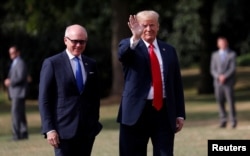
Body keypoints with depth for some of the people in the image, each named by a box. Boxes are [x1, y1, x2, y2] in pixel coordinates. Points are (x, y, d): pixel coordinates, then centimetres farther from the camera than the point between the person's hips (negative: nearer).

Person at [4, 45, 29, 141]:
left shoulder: (20, 63, -10)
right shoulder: (14, 63, 20)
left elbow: (21, 77, -19)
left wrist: (10, 82, -12)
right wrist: (8, 81, 9)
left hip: (19, 92, -10)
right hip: (15, 93, 10)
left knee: (15, 112, -15)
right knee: (20, 114, 10)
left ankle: (16, 134, -18)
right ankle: (24, 133, 13)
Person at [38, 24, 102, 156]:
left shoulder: (91, 64, 12)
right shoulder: (52, 64, -2)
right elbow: (44, 99, -5)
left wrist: (95, 123, 12)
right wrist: (49, 129, -12)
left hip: (88, 130, 5)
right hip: (64, 130, -5)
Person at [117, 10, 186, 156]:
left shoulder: (169, 50, 11)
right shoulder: (128, 46, 2)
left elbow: (177, 84, 12)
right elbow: (122, 54, -24)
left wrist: (180, 114, 7)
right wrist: (135, 38, -44)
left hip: (164, 112, 2)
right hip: (137, 111, -2)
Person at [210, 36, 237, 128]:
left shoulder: (232, 54, 6)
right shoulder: (215, 55, 15)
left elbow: (233, 68, -2)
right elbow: (212, 69, 9)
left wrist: (224, 76, -13)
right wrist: (218, 76, -9)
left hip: (228, 82, -3)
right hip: (218, 82, 3)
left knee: (231, 101, -9)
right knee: (220, 101, 0)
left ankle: (233, 121, -5)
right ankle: (223, 121, 5)